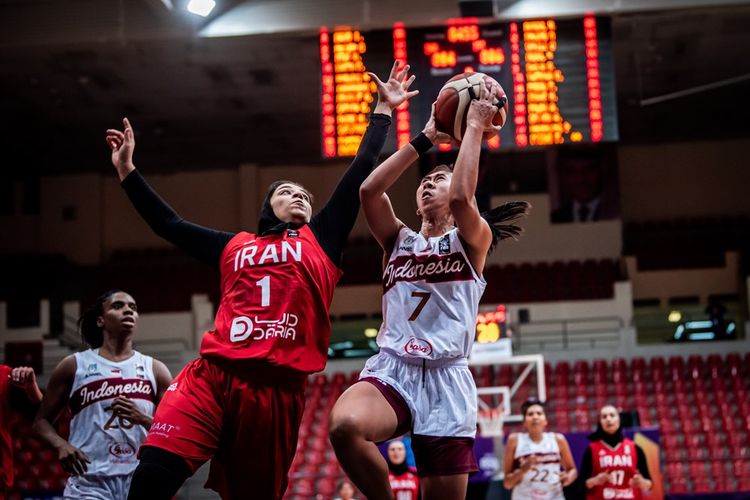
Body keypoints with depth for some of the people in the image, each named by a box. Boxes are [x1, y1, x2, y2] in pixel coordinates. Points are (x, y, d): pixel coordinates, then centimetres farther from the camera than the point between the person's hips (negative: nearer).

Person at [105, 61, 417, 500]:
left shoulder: (320, 240, 19)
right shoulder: (235, 246, 23)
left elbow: (360, 173, 18)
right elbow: (168, 224, 31)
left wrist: (383, 111, 21)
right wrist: (127, 170, 32)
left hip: (278, 386, 0)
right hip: (214, 375, 0)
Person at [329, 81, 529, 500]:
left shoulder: (471, 241, 9)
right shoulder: (400, 240, 18)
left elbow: (462, 197, -14)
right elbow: (370, 190, 1)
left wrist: (475, 127, -6)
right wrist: (426, 139, 3)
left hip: (446, 379, -2)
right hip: (391, 370, 2)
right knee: (344, 426, -33)